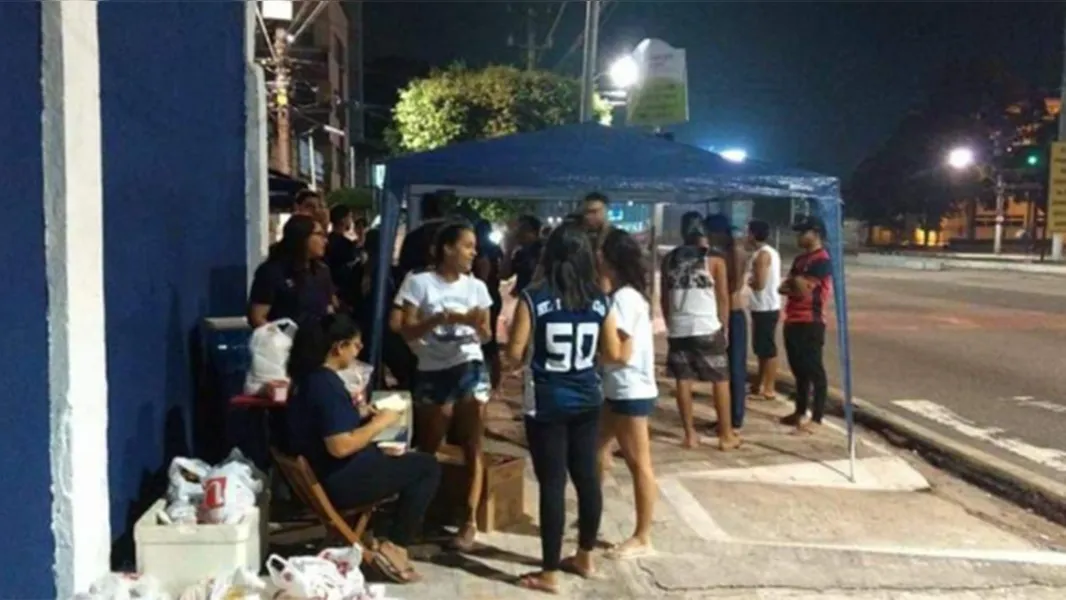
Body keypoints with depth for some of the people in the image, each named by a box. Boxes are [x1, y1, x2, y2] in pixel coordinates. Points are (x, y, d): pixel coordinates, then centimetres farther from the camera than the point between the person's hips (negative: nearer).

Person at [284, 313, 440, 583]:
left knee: (406, 457, 26)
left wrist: (359, 413, 8)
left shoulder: (310, 376, 6)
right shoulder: (327, 384, -24)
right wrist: (379, 424, -16)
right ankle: (393, 547, -4)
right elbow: (340, 446, -29)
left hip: (321, 473, 10)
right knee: (428, 467, -5)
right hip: (337, 481, -10)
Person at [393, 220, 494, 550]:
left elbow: (486, 336, 8)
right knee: (428, 447, 10)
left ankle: (469, 520, 7)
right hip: (433, 373, -2)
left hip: (471, 370, 2)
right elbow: (407, 332, -7)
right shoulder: (419, 283, -4)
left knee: (472, 447, 1)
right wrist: (440, 318, -20)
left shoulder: (476, 286, 6)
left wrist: (479, 324, -14)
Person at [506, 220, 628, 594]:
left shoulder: (533, 298, -12)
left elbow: (514, 353, -11)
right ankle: (585, 557, 30)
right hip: (587, 400, 4)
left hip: (546, 403, -4)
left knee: (552, 483, 1)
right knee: (587, 477, 15)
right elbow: (614, 355, 3)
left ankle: (549, 573, 10)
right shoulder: (599, 300, -1)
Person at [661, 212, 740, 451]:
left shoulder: (669, 259, 7)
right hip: (708, 328, -3)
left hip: (678, 328, 3)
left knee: (683, 380, 7)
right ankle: (726, 435, 9)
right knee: (721, 380, 6)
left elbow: (664, 297, 11)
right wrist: (724, 326, 11)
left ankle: (690, 435, 9)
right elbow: (723, 298, 0)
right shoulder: (715, 260, -2)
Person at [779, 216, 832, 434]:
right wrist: (789, 287, -8)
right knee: (799, 370, 16)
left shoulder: (822, 260, -12)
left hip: (810, 323, -9)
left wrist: (794, 281, 1)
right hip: (793, 321, 9)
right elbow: (787, 287, 14)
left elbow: (803, 291, -18)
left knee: (814, 370, -5)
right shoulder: (800, 259, 17)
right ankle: (800, 412, 25)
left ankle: (816, 418, -1)